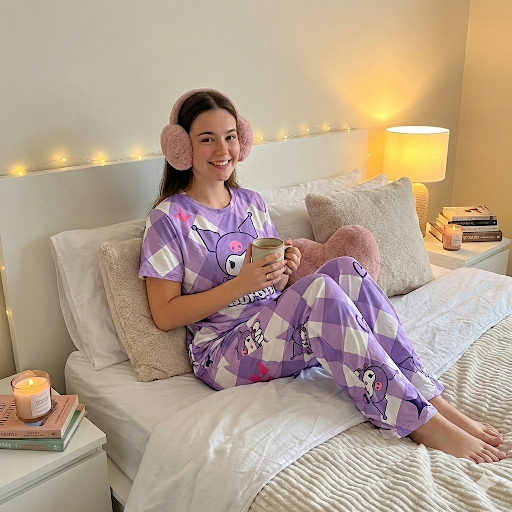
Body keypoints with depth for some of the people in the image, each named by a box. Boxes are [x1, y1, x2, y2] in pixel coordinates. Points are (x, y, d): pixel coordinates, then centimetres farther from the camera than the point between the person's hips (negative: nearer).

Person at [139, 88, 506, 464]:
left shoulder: (252, 203, 12)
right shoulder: (169, 218, -7)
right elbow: (165, 315, -10)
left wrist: (283, 271, -8)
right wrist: (241, 284, -20)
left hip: (275, 331, 6)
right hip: (223, 354, -6)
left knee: (345, 269, -20)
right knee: (320, 288, -30)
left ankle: (436, 402, -21)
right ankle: (422, 422, -27)